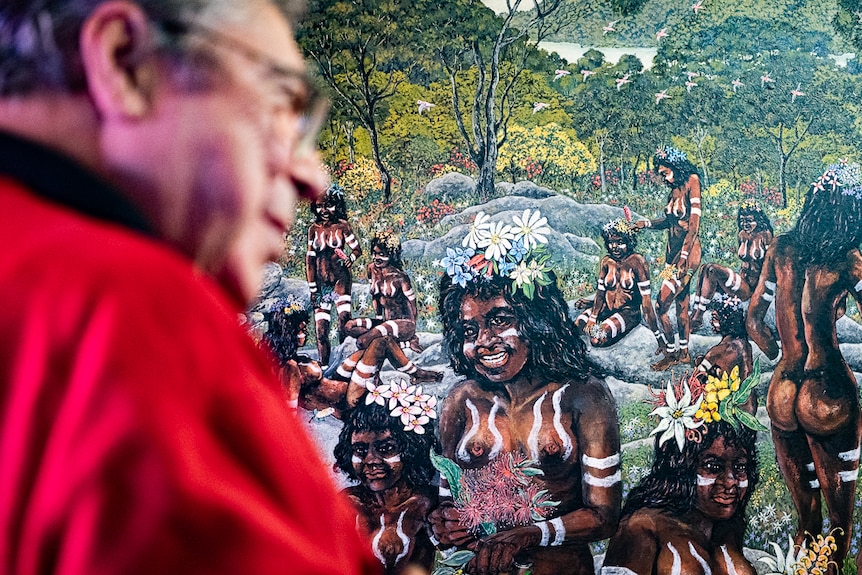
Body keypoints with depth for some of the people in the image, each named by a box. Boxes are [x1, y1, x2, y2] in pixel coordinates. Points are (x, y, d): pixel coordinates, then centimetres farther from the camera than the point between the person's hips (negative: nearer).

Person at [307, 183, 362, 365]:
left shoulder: (342, 226, 1)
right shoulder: (313, 229, 8)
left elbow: (357, 250, 4)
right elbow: (309, 259, 8)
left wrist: (350, 258, -20)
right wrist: (312, 287, 2)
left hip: (340, 277, -3)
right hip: (321, 282, 3)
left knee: (344, 318, -22)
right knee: (321, 329, -1)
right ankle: (324, 367, 5)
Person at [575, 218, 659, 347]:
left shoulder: (636, 261, -13)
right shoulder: (606, 261, 4)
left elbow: (646, 301, -16)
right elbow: (600, 294, 3)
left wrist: (656, 335, -19)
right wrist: (592, 318, -13)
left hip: (629, 312, -5)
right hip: (606, 309, 5)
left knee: (597, 339, -28)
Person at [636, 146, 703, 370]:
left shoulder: (691, 184, -14)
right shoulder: (674, 190, 8)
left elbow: (694, 225, -17)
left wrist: (683, 257, -20)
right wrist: (646, 224, 6)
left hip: (688, 253, -8)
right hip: (672, 251, 8)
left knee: (662, 305, -9)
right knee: (681, 302, 13)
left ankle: (671, 353, 3)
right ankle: (683, 352, 21)